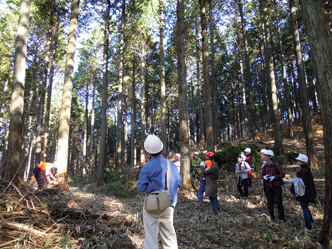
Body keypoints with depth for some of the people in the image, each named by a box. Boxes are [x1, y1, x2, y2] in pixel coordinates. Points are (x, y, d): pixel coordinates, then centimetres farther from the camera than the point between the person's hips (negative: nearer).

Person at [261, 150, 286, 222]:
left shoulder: (276, 165, -11)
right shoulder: (265, 166, 4)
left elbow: (283, 174, -10)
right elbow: (262, 175, 13)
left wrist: (274, 177, -20)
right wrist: (264, 177, -9)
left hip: (276, 186, -5)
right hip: (268, 187, 5)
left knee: (279, 202, 2)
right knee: (269, 202, 11)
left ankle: (281, 218, 15)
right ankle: (272, 217, 24)